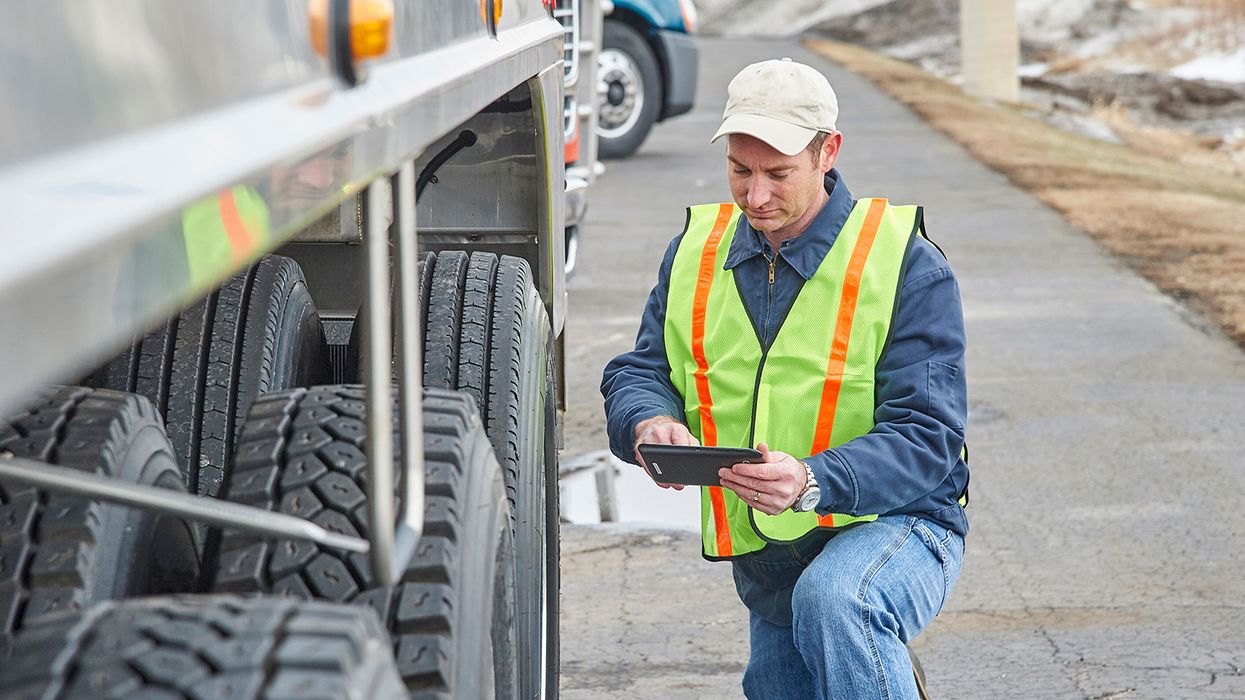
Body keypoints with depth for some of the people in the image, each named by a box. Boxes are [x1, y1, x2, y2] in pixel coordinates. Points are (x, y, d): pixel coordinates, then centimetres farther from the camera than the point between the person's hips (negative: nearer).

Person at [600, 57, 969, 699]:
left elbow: (927, 438, -20)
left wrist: (811, 482, -38)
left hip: (896, 525, -6)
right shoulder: (696, 250, 3)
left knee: (832, 599, -37)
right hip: (765, 564, 6)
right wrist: (649, 424, -22)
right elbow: (638, 372, 5)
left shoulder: (907, 266, -14)